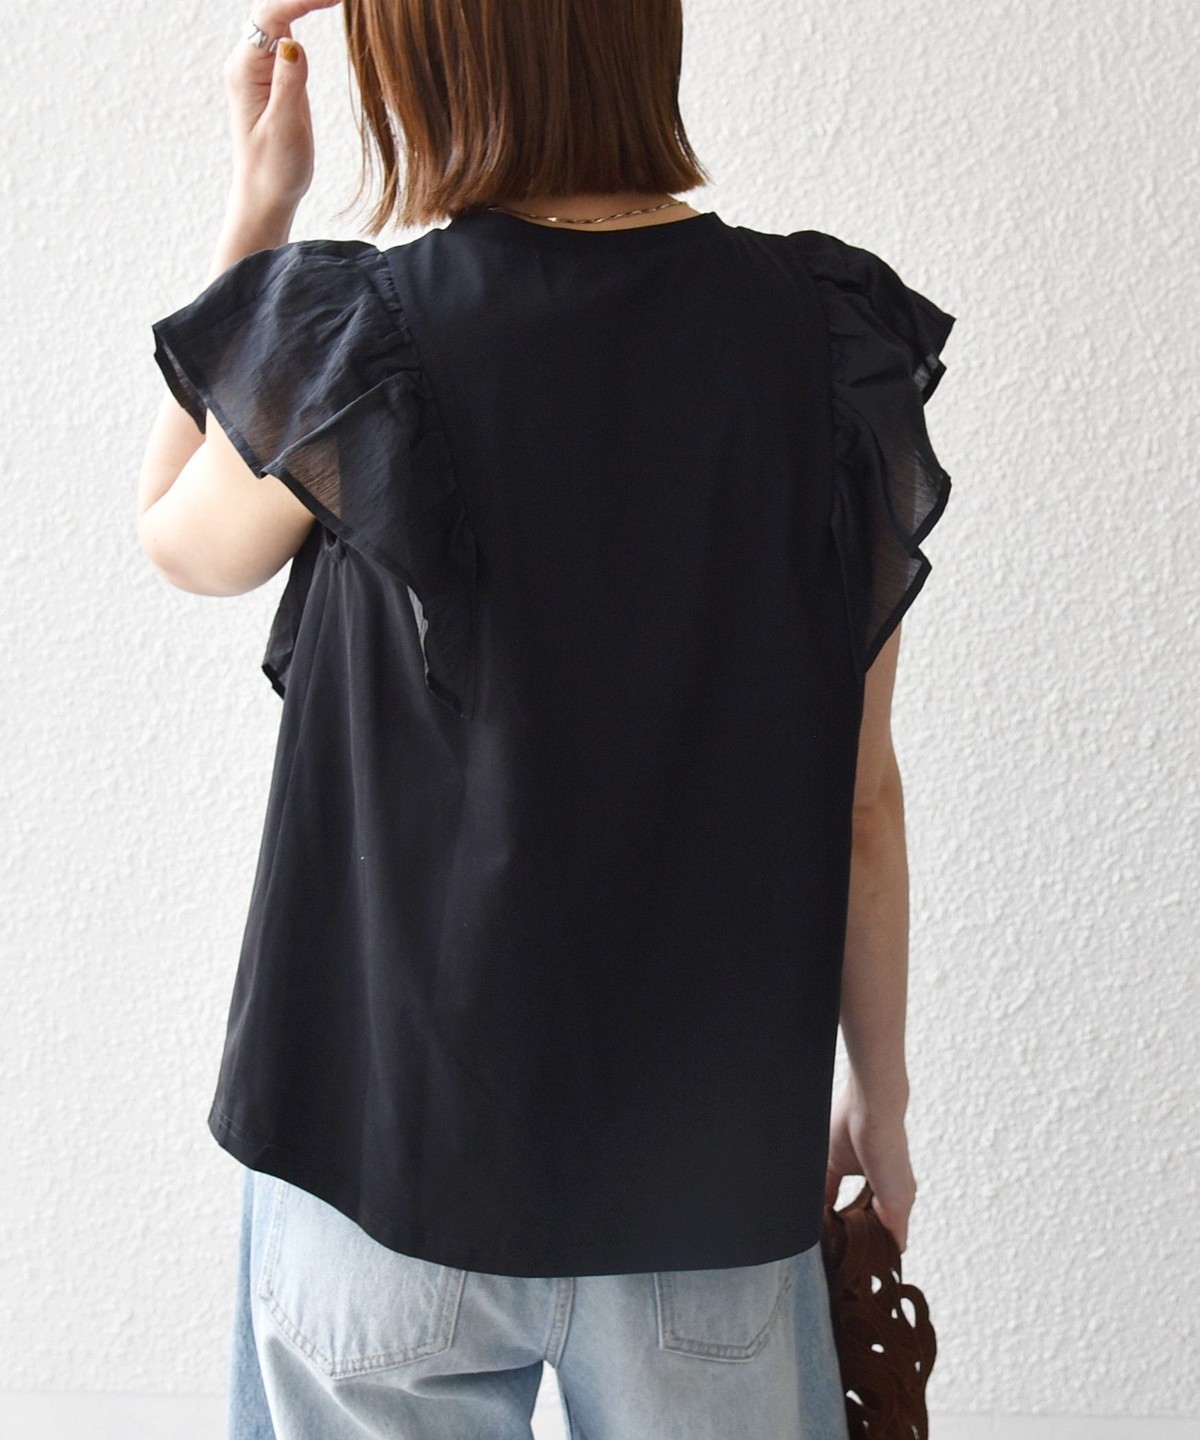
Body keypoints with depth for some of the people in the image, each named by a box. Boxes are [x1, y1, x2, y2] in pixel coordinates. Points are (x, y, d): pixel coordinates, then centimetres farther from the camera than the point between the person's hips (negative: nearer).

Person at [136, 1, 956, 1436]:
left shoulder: (362, 345, -16)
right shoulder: (833, 339, -8)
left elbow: (177, 541, 6)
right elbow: (859, 795, -4)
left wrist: (257, 201, 4)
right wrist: (880, 1096, 10)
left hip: (396, 1139, -1)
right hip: (717, 1146, 2)